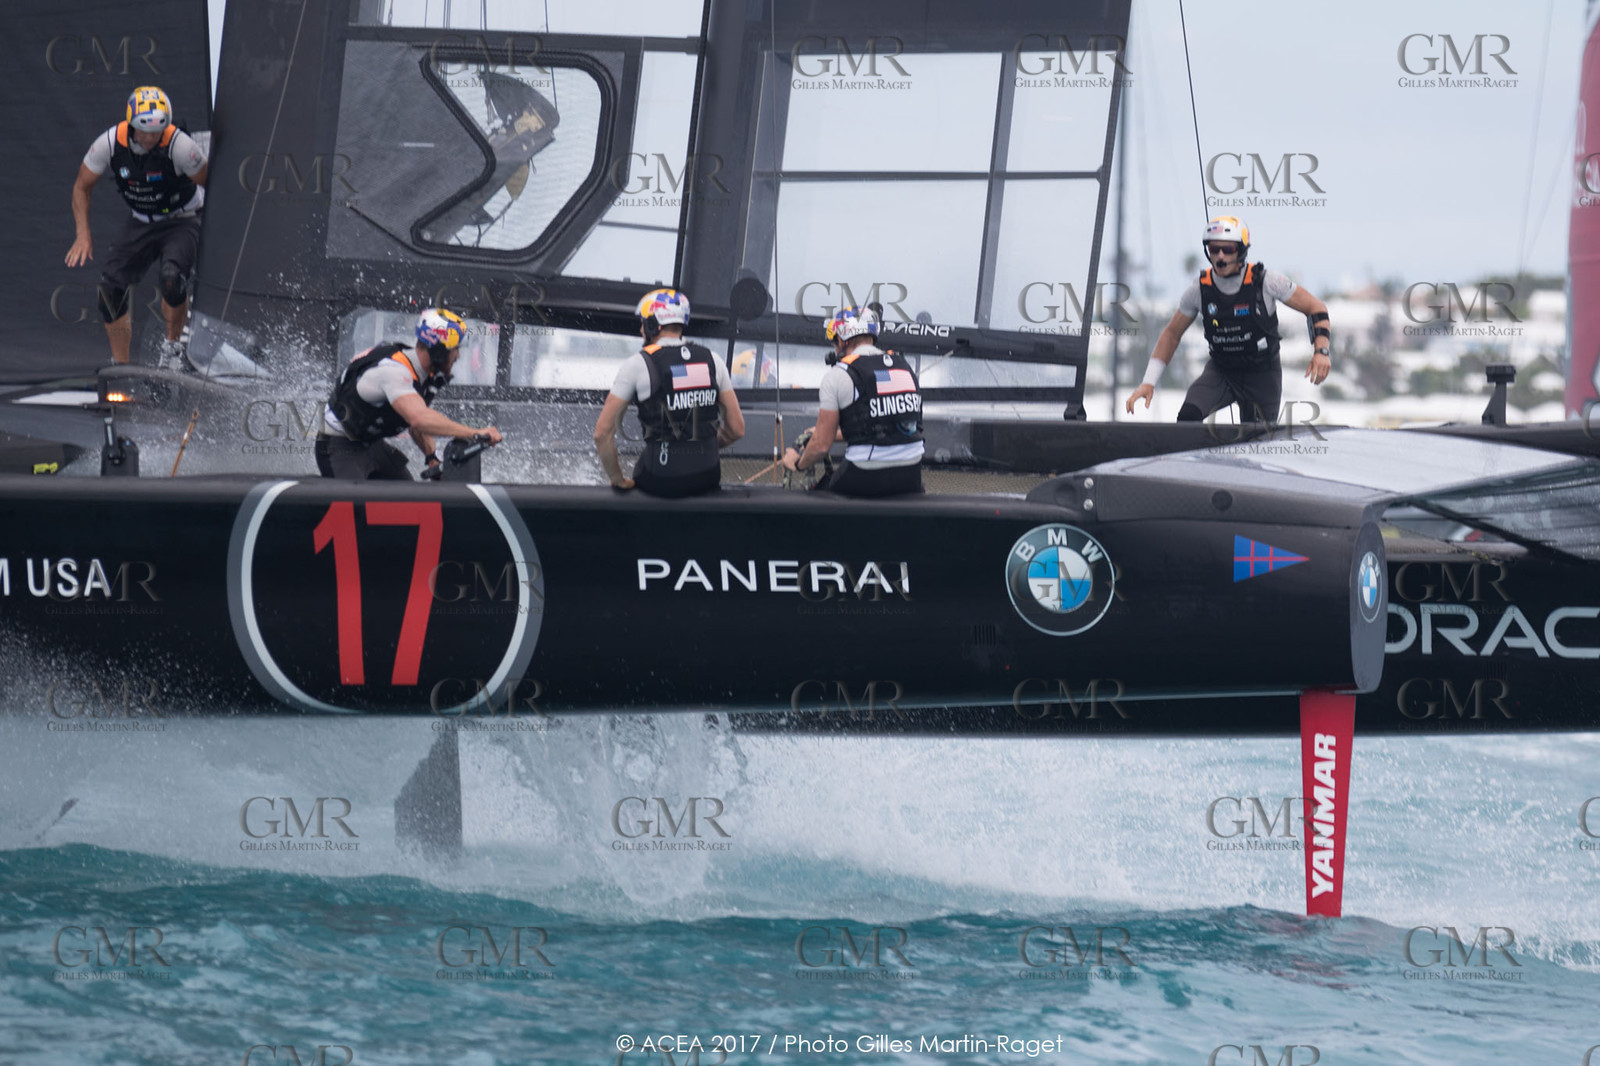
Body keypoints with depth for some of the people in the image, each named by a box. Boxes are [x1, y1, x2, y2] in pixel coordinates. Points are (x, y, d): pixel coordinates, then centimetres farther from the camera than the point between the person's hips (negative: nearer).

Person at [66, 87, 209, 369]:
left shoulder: (179, 145, -26)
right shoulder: (110, 143, -16)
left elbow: (209, 184, -12)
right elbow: (82, 187, -2)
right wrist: (83, 234, -11)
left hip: (181, 220, -4)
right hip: (141, 223, 4)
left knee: (172, 277, -32)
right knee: (111, 284, -12)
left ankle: (173, 347, -7)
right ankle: (121, 365, 3)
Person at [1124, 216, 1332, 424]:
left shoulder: (1264, 281, -17)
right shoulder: (1199, 290, -10)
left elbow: (1315, 307, -8)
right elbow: (1172, 334, 5)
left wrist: (1320, 351, -24)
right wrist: (1149, 383, -2)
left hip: (1262, 375, -1)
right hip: (1221, 372, 1)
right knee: (1188, 416, -26)